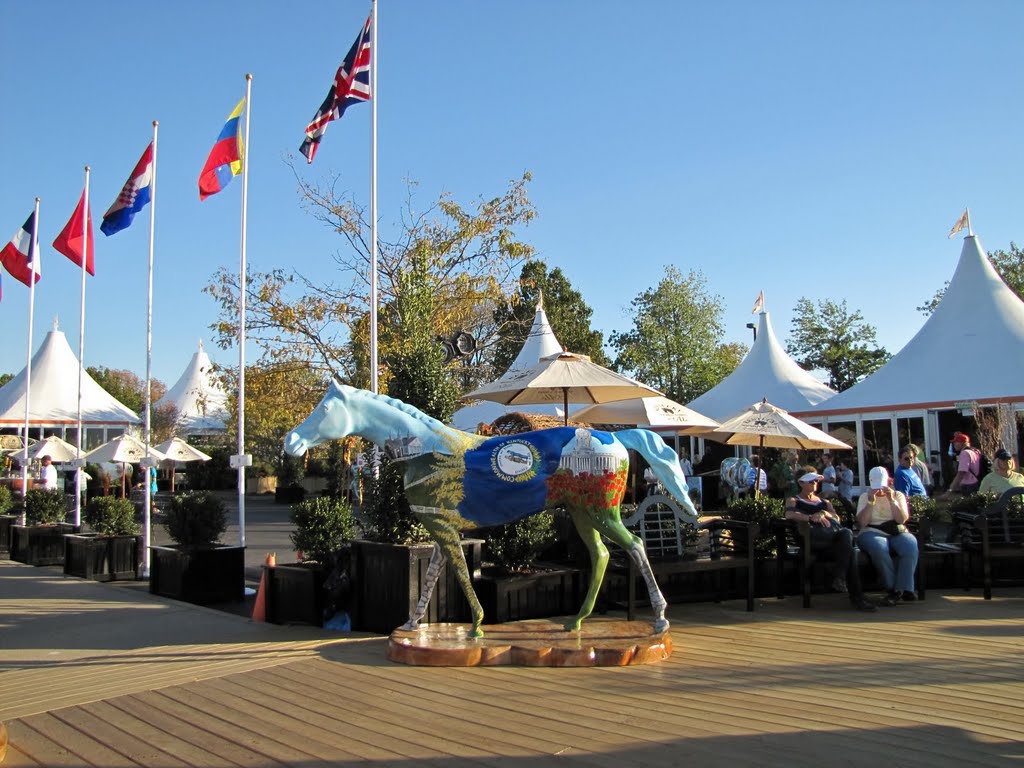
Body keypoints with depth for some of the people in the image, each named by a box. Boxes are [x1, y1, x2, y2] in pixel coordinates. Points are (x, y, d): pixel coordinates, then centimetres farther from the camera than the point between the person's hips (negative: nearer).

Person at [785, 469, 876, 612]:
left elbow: (837, 518, 16)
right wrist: (811, 517, -18)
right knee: (846, 534, -32)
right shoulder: (793, 500, 23)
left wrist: (824, 513, -7)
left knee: (846, 533, -34)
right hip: (811, 538, -5)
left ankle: (839, 577, -36)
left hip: (830, 538, 5)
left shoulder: (825, 502, 36)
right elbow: (789, 514, -2)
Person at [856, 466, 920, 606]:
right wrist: (871, 502, -8)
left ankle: (897, 590, -25)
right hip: (872, 533, -2)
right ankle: (902, 589, -23)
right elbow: (862, 522, -2)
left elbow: (902, 519, -1)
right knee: (879, 549, -37)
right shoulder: (865, 497, 13)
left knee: (910, 547, -33)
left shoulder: (898, 495, 15)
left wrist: (892, 500, -9)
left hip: (897, 532, 2)